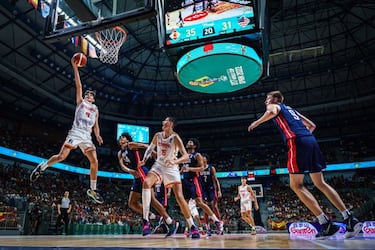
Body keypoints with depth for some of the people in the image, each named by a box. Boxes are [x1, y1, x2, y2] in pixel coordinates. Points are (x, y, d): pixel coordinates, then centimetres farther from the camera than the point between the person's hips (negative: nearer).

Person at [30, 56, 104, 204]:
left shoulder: (95, 109, 23)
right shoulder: (80, 101, 13)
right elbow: (78, 85, 4)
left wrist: (97, 135, 2)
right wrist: (75, 67, -2)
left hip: (87, 136, 4)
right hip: (75, 133, -3)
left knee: (94, 161, -8)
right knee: (61, 156, -16)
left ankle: (92, 190, 2)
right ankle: (42, 166, 15)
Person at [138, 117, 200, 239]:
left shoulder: (175, 138, -17)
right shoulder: (157, 135, -2)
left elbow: (186, 156, -26)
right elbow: (151, 147, 17)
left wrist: (174, 161, -44)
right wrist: (144, 159, 2)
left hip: (172, 168, -3)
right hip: (159, 165, 3)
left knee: (179, 197, -9)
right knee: (146, 182, -26)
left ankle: (193, 227, 7)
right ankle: (146, 221, -22)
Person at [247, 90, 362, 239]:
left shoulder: (273, 106, 13)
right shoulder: (291, 109, 34)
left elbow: (272, 112, -14)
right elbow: (312, 126, 32)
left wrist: (257, 122, -1)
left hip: (297, 141, -8)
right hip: (311, 140, 8)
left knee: (296, 185, -3)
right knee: (320, 183, 11)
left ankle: (326, 224, -10)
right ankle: (350, 219, 5)